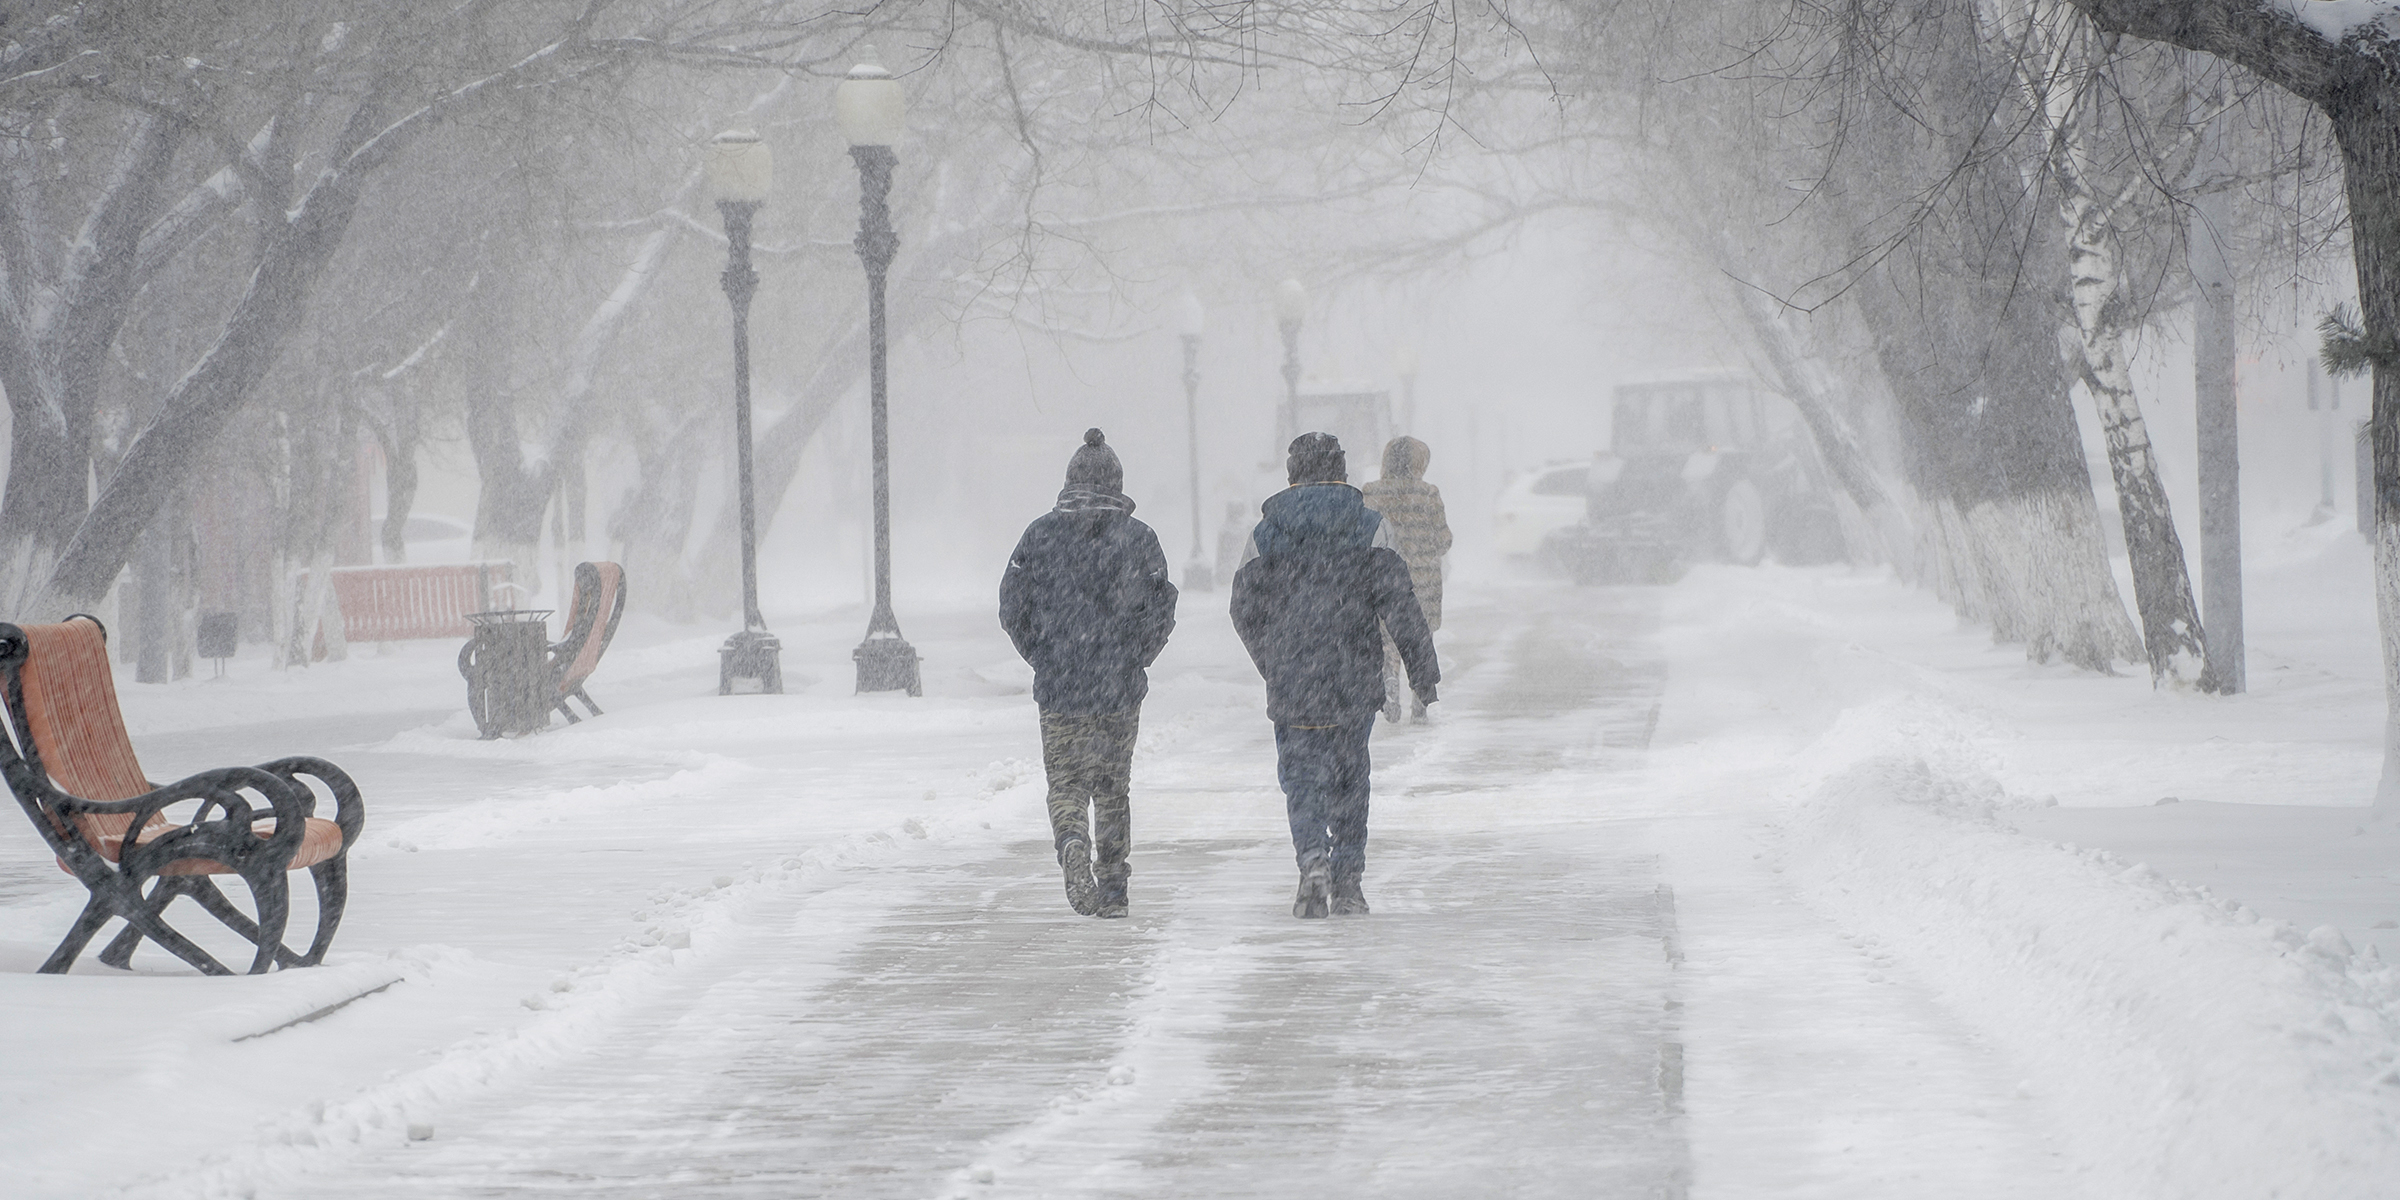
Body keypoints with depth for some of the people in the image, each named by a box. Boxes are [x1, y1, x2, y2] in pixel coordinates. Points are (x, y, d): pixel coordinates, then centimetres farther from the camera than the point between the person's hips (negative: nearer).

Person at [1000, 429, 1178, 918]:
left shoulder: (1041, 533, -1)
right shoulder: (1138, 537, -3)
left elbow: (1012, 608, 1)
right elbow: (1160, 613, -3)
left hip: (1057, 687, 0)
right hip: (1121, 690, 0)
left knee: (1066, 782, 6)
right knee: (1113, 785, 13)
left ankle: (1072, 842, -24)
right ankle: (1113, 885, 17)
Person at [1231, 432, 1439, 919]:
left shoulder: (1266, 530, 1)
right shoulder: (1369, 526, -2)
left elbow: (1245, 609, 7)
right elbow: (1399, 604, -7)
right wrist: (1423, 671, -3)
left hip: (1290, 682, 0)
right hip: (1355, 681, 0)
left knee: (1300, 775, 5)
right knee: (1349, 777, 12)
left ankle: (1312, 857, -19)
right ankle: (1347, 878, 16)